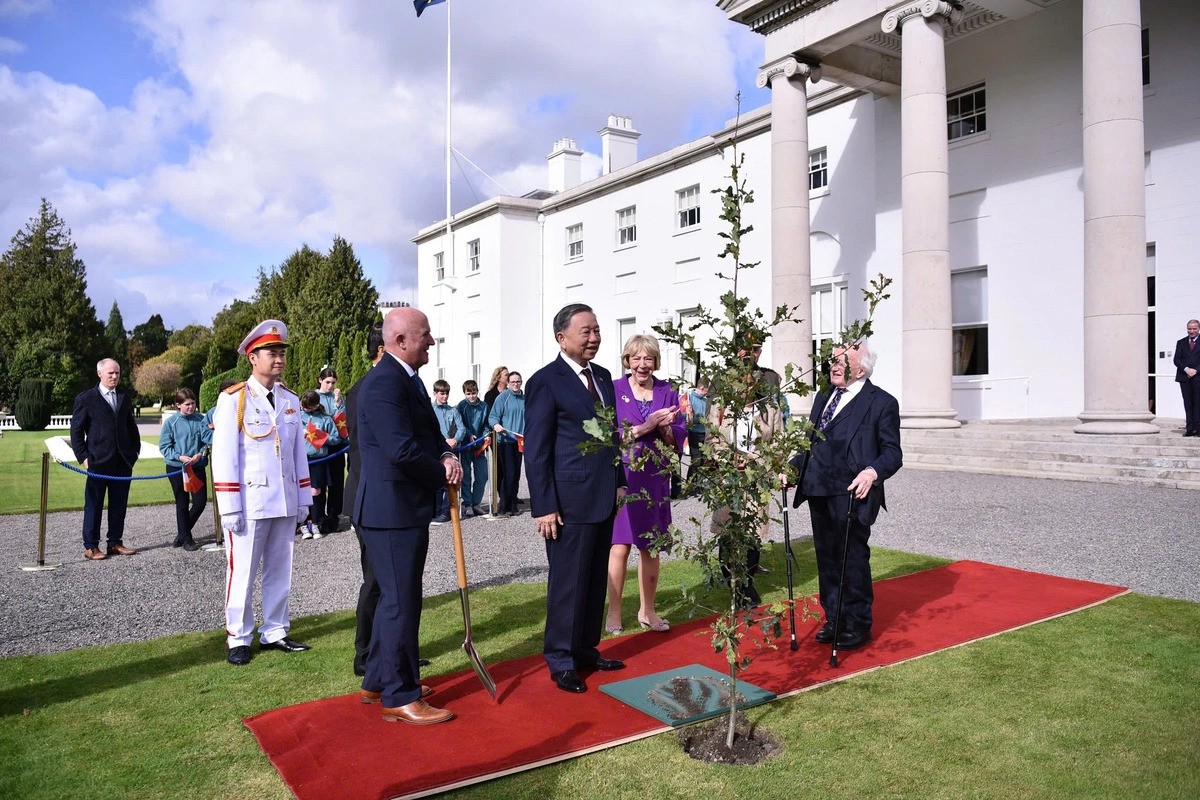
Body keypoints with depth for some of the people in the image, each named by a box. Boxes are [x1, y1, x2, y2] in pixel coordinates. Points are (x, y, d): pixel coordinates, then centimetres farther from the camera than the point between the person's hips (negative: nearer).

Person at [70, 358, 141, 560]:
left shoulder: (125, 399, 14)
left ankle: (115, 543, 17)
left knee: (119, 504, 8)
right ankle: (91, 546, 9)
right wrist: (83, 457, -8)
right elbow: (76, 430, -1)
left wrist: (135, 451, 9)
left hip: (123, 462, 4)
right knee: (94, 505, 2)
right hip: (98, 461, -4)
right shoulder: (85, 399, 0)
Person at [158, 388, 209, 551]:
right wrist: (180, 457, -17)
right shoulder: (171, 423, -5)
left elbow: (208, 437, -7)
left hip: (197, 467, 2)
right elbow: (164, 447, -4)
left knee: (200, 502, 0)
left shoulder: (200, 420, 0)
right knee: (182, 504, 6)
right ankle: (186, 539, 19)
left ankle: (182, 533, 23)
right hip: (176, 469, -2)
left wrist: (200, 454, -24)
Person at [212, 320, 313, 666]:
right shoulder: (233, 399, -5)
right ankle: (238, 639, 16)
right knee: (242, 572, 4)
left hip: (285, 503, 5)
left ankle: (274, 632, 24)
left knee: (280, 570, 12)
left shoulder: (290, 400, 10)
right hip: (250, 503, -5)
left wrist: (303, 499, 11)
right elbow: (223, 456, -8)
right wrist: (230, 507, -12)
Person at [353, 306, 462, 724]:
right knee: (401, 601, -1)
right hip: (391, 511, -11)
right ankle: (400, 698, 11)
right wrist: (443, 475, -12)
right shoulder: (383, 383, -20)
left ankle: (378, 682, 34)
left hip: (405, 508, 11)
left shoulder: (407, 378, 13)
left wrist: (446, 457, -6)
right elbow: (402, 450, -27)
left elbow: (429, 432, 16)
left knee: (396, 597, 20)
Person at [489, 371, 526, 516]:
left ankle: (512, 506, 19)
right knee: (508, 474, -9)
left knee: (516, 475, 10)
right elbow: (492, 416, -7)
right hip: (505, 440, -6)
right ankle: (504, 507, 0)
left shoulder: (525, 399, 13)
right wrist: (496, 425, -27)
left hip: (519, 442, 6)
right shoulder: (502, 397, -3)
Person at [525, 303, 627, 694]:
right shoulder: (546, 381, -9)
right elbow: (537, 450, -11)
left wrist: (619, 482, 14)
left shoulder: (602, 376, 13)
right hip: (570, 500, -7)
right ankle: (561, 661, 16)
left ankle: (586, 650, 29)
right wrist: (544, 507, -14)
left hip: (603, 499, 7)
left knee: (596, 581, 15)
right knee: (568, 583, 2)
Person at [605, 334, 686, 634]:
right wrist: (646, 426, -16)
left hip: (656, 478, 3)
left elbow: (677, 439, 7)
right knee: (620, 546, -5)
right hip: (622, 476, -3)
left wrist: (664, 427, -14)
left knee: (651, 547, 9)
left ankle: (647, 610, 23)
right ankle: (614, 613, 7)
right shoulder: (613, 390, 0)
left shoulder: (668, 392, 8)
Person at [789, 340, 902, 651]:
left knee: (853, 558, 1)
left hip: (851, 494, -7)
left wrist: (873, 472, -26)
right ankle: (833, 619, 29)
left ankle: (858, 626, 17)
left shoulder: (881, 402, -5)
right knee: (826, 557, 15)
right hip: (818, 490, 7)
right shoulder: (823, 398, 18)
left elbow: (892, 452, -9)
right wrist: (793, 467, 11)